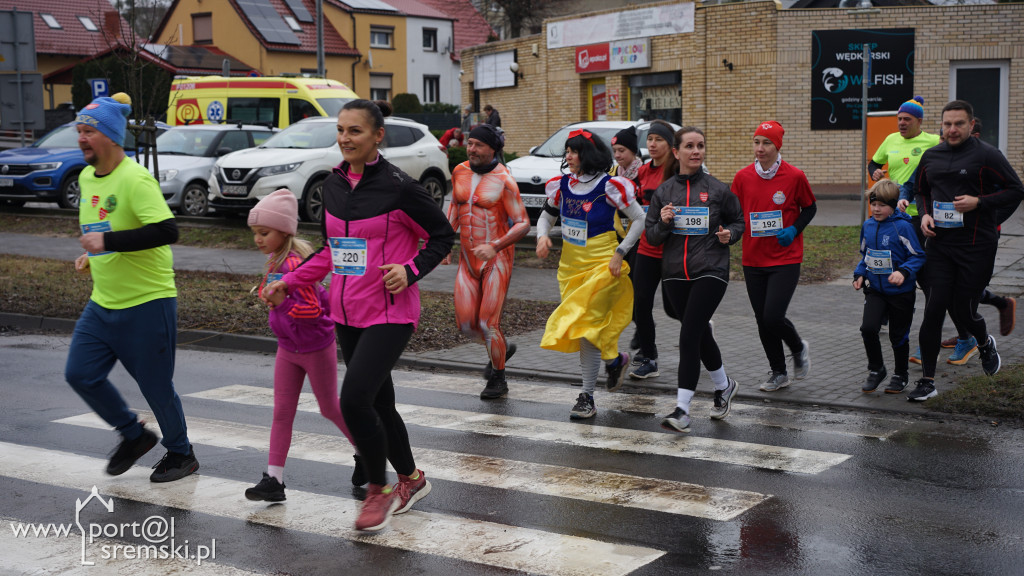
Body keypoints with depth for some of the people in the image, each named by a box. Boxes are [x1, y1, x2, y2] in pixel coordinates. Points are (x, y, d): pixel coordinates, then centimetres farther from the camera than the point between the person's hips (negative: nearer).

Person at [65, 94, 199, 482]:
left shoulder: (135, 179, -19)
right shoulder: (86, 177, 8)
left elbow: (167, 231, -31)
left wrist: (108, 241, -32)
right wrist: (91, 255, 9)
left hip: (148, 303, -8)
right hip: (103, 302, 8)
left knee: (156, 385, 2)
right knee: (80, 374, 5)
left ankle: (181, 454, 25)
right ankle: (134, 435, 25)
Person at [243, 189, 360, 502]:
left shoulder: (295, 264, -26)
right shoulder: (275, 261, 3)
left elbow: (312, 309, -30)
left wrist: (279, 304, -21)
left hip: (316, 349, -8)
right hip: (287, 349, 8)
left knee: (330, 408, 10)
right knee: (282, 412, 5)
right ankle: (274, 480, 8)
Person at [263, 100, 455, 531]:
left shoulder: (397, 186, -12)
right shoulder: (333, 185, 8)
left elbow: (443, 235, -3)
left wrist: (410, 270, -18)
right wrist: (288, 283, 13)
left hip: (390, 313, -7)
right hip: (347, 313, 7)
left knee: (354, 399, -17)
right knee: (379, 403, 14)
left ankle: (379, 489, 4)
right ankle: (411, 479, 35)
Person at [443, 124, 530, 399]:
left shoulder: (504, 180, -13)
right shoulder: (460, 172, 4)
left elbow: (523, 224, -14)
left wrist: (494, 247, -27)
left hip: (496, 259, -6)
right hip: (467, 259, 6)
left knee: (488, 322, -5)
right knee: (466, 323, 4)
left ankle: (498, 379, 17)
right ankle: (503, 348, 34)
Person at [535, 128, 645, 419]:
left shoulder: (609, 186, -13)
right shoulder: (562, 185, 2)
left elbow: (640, 219, -7)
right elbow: (546, 217, 16)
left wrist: (620, 252, -12)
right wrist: (542, 235, -7)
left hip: (601, 265, -6)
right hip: (570, 265, 6)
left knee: (585, 326, -11)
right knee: (579, 328, 10)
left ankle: (587, 397, 3)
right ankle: (615, 359, 36)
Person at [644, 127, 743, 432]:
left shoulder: (718, 189, 0)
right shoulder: (663, 191, 6)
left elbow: (738, 221, 14)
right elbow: (651, 236, 8)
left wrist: (729, 234, -8)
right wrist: (663, 222, -13)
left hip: (710, 272, -4)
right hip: (675, 274, 4)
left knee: (689, 336, -14)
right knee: (701, 335, 16)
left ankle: (682, 409, -11)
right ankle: (724, 386, 41)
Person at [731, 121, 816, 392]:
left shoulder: (794, 176, -6)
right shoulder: (743, 177, 0)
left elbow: (810, 208, 6)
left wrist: (794, 229, -10)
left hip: (785, 259, -3)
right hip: (753, 259, 4)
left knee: (773, 316, -14)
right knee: (762, 320, 7)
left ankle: (799, 348, 19)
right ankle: (779, 373, 27)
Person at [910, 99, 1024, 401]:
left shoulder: (986, 155, -6)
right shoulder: (931, 156, 10)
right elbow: (922, 191, 25)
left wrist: (979, 202, -16)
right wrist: (924, 214, 6)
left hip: (977, 245, -4)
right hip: (939, 243, 4)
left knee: (962, 310, 1)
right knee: (934, 310, -4)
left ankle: (985, 343, 39)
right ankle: (927, 381, 3)